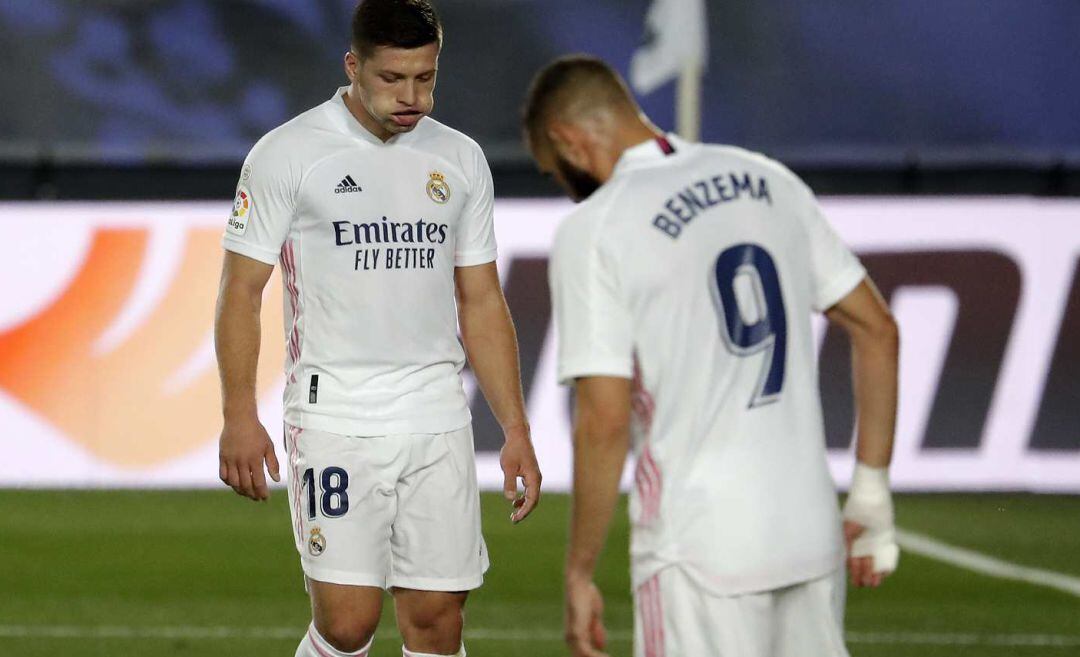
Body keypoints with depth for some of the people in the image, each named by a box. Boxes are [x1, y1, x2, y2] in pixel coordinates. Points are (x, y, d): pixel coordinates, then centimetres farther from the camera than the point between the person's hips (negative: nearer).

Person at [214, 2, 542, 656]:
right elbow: (242, 290, -2)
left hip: (438, 425, 4)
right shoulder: (289, 154, -3)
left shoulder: (460, 160, 11)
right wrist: (240, 418, -11)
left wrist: (516, 429, 10)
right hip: (334, 422, -4)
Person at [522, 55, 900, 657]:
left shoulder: (593, 229, -8)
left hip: (701, 550, -6)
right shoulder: (771, 183, 11)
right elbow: (877, 330, 13)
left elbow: (605, 422, -13)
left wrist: (579, 574, -4)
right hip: (811, 535, 6)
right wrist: (872, 496, 17)